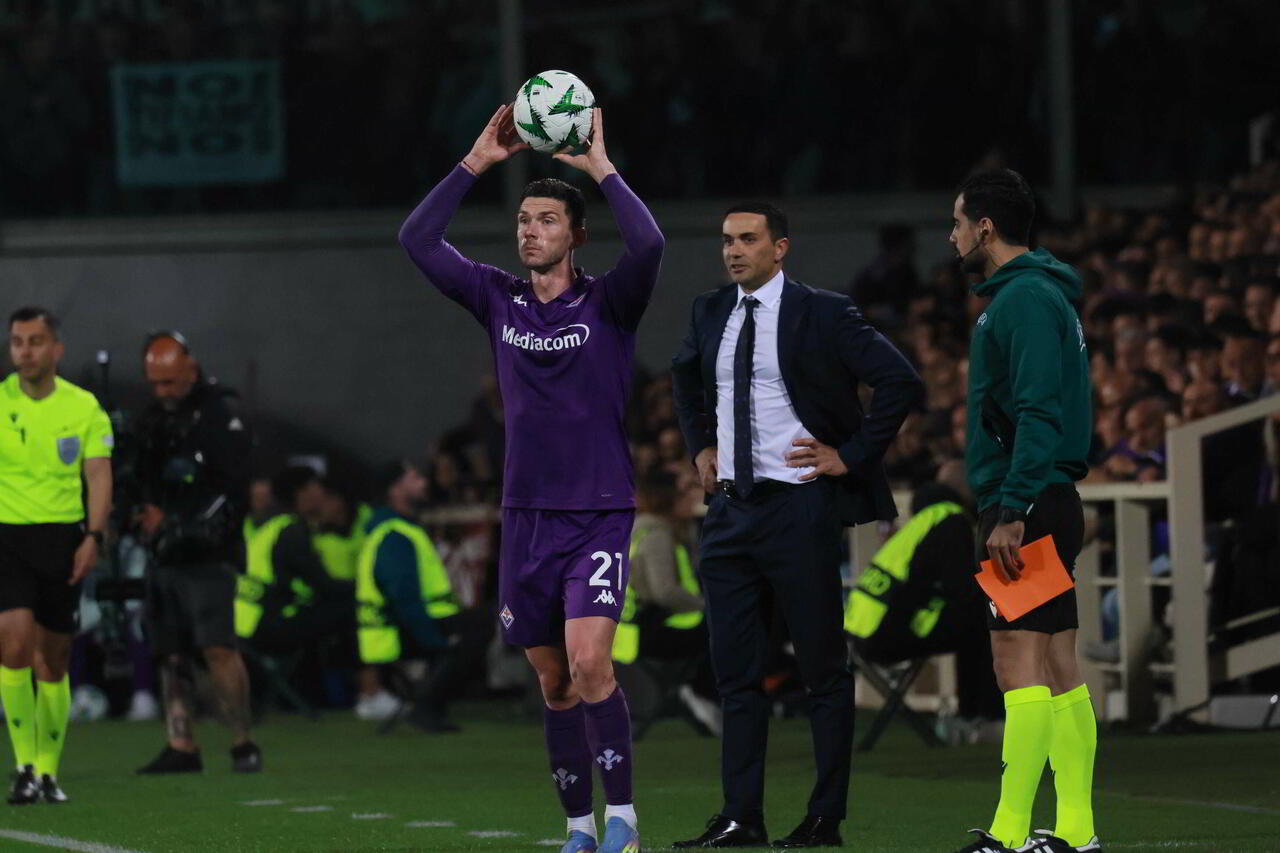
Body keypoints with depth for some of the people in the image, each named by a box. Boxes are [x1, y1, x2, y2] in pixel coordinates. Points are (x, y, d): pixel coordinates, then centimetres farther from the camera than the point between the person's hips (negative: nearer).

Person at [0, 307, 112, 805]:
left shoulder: (83, 407, 3)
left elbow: (99, 474, 0)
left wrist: (93, 536, -14)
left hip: (63, 537, 2)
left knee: (53, 660, 5)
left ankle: (47, 772, 16)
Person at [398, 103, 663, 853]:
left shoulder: (608, 304, -4)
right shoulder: (499, 300, 7)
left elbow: (649, 244, -23)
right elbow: (418, 241, 3)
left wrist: (601, 169, -14)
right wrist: (477, 164, -2)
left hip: (599, 513, -4)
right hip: (527, 516, 4)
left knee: (589, 660, -19)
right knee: (553, 681, 7)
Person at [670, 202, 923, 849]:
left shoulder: (822, 315, -8)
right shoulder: (710, 313, 10)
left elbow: (902, 384, -11)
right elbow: (684, 376, 32)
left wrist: (850, 456, -11)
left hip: (799, 508, -6)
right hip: (729, 510, 6)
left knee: (824, 670, 1)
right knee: (735, 672, 4)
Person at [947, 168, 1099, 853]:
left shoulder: (1025, 299, -13)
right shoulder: (1035, 293, 19)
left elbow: (1037, 412, -21)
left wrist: (1011, 511, -23)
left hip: (1027, 508, -10)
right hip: (1049, 505, 10)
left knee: (1019, 662, -12)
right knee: (1058, 667, 8)